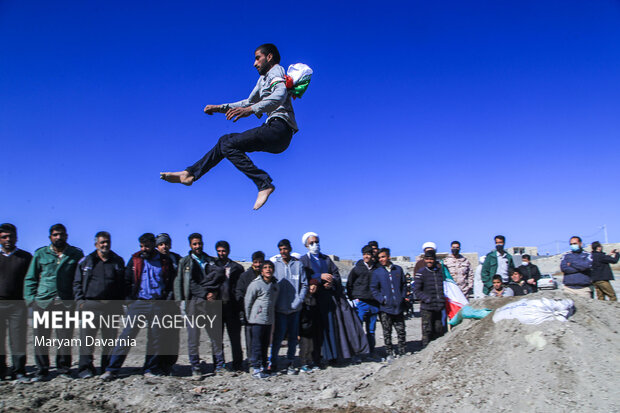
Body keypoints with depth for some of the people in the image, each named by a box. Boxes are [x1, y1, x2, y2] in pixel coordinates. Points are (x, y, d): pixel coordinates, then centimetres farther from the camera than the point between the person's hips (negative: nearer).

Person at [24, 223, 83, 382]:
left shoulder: (76, 254, 7)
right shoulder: (40, 254, 10)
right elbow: (30, 278, 14)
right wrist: (30, 299, 4)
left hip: (66, 303, -1)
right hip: (43, 302, 1)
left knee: (65, 337, 0)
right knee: (41, 337, 2)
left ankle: (64, 369, 13)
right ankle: (41, 371, 14)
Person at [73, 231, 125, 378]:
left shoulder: (118, 261, 13)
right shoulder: (86, 261, 10)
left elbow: (122, 285, 16)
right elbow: (77, 283, 10)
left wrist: (120, 303, 8)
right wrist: (80, 300, -2)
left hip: (111, 306, 1)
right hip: (90, 304, -1)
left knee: (110, 338, 4)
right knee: (87, 336, -6)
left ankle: (108, 367, 13)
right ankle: (86, 367, 2)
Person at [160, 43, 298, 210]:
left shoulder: (276, 71, -3)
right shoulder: (263, 78, 28)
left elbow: (280, 95, -26)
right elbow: (249, 102, 35)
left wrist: (251, 110, -40)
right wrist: (220, 108, 26)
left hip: (279, 128, -10)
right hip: (273, 132, 10)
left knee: (229, 145, -16)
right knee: (225, 141, 12)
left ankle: (264, 184, -23)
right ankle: (190, 174, 14)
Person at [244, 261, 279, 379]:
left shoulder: (275, 285, 9)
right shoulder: (255, 284, -9)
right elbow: (248, 302, -4)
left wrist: (273, 315, 15)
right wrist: (249, 318, 1)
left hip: (269, 320, 6)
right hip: (258, 320, -6)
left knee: (265, 344, 12)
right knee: (257, 344, -2)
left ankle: (263, 366, 23)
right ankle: (256, 369, 5)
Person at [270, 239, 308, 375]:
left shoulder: (298, 264, 2)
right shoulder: (275, 264, 1)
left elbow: (304, 284, 5)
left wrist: (299, 300, -6)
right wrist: (273, 303, -6)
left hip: (295, 308, 2)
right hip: (280, 308, -1)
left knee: (293, 336, 8)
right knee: (278, 336, -3)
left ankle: (290, 363, 20)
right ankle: (272, 362, 13)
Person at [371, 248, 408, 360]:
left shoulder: (398, 269, 8)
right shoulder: (376, 272, 1)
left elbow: (404, 284, 16)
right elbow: (373, 289, 1)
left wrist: (403, 297, 4)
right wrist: (382, 300, -9)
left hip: (398, 306, 2)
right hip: (385, 308, -1)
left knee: (401, 331, 6)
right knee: (387, 332, 4)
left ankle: (403, 352, 18)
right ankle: (390, 353, 15)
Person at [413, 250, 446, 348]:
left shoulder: (440, 271, 10)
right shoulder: (421, 273, -4)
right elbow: (417, 290, -6)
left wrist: (442, 301, 12)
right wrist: (427, 298, -16)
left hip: (438, 307, 5)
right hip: (426, 307, -4)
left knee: (439, 330, 10)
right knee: (427, 330, -5)